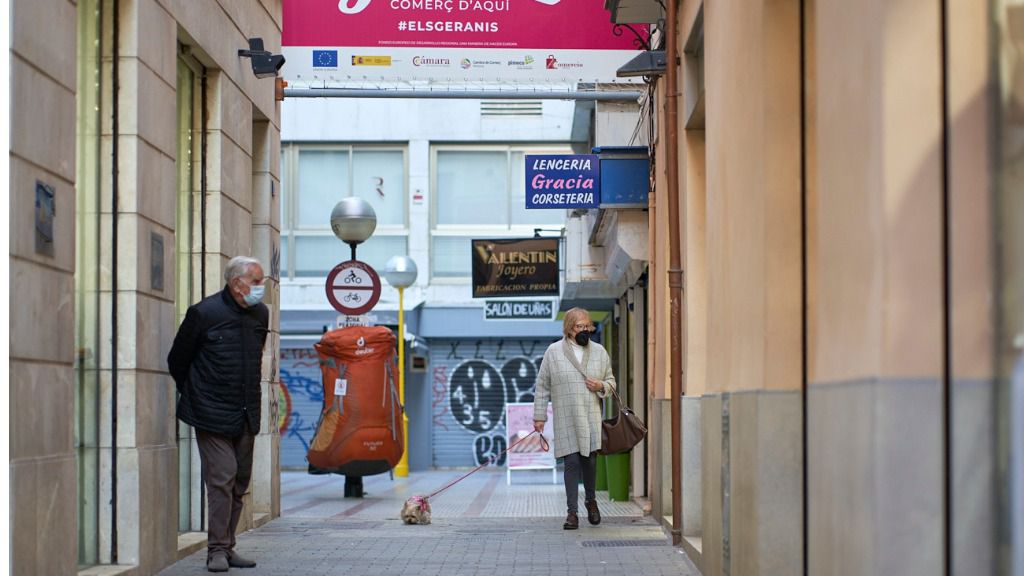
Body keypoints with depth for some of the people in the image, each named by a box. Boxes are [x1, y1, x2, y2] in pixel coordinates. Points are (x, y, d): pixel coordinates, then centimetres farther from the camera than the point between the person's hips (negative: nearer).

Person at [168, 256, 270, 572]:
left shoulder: (261, 314, 8)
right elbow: (177, 360, 0)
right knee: (222, 478, -9)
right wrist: (194, 396, 9)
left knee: (240, 481, 8)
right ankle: (217, 549, -2)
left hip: (246, 415, 6)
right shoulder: (204, 313, -10)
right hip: (213, 415, -6)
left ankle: (227, 547, 16)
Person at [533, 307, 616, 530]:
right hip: (566, 419, -2)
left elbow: (611, 380, 19)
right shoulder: (553, 352, 3)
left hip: (591, 417, 2)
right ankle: (572, 512, 1)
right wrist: (539, 416, 2)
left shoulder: (599, 352, 10)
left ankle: (591, 501, 27)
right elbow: (542, 386, 5)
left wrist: (602, 386, -5)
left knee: (590, 460, 0)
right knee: (572, 463, -5)